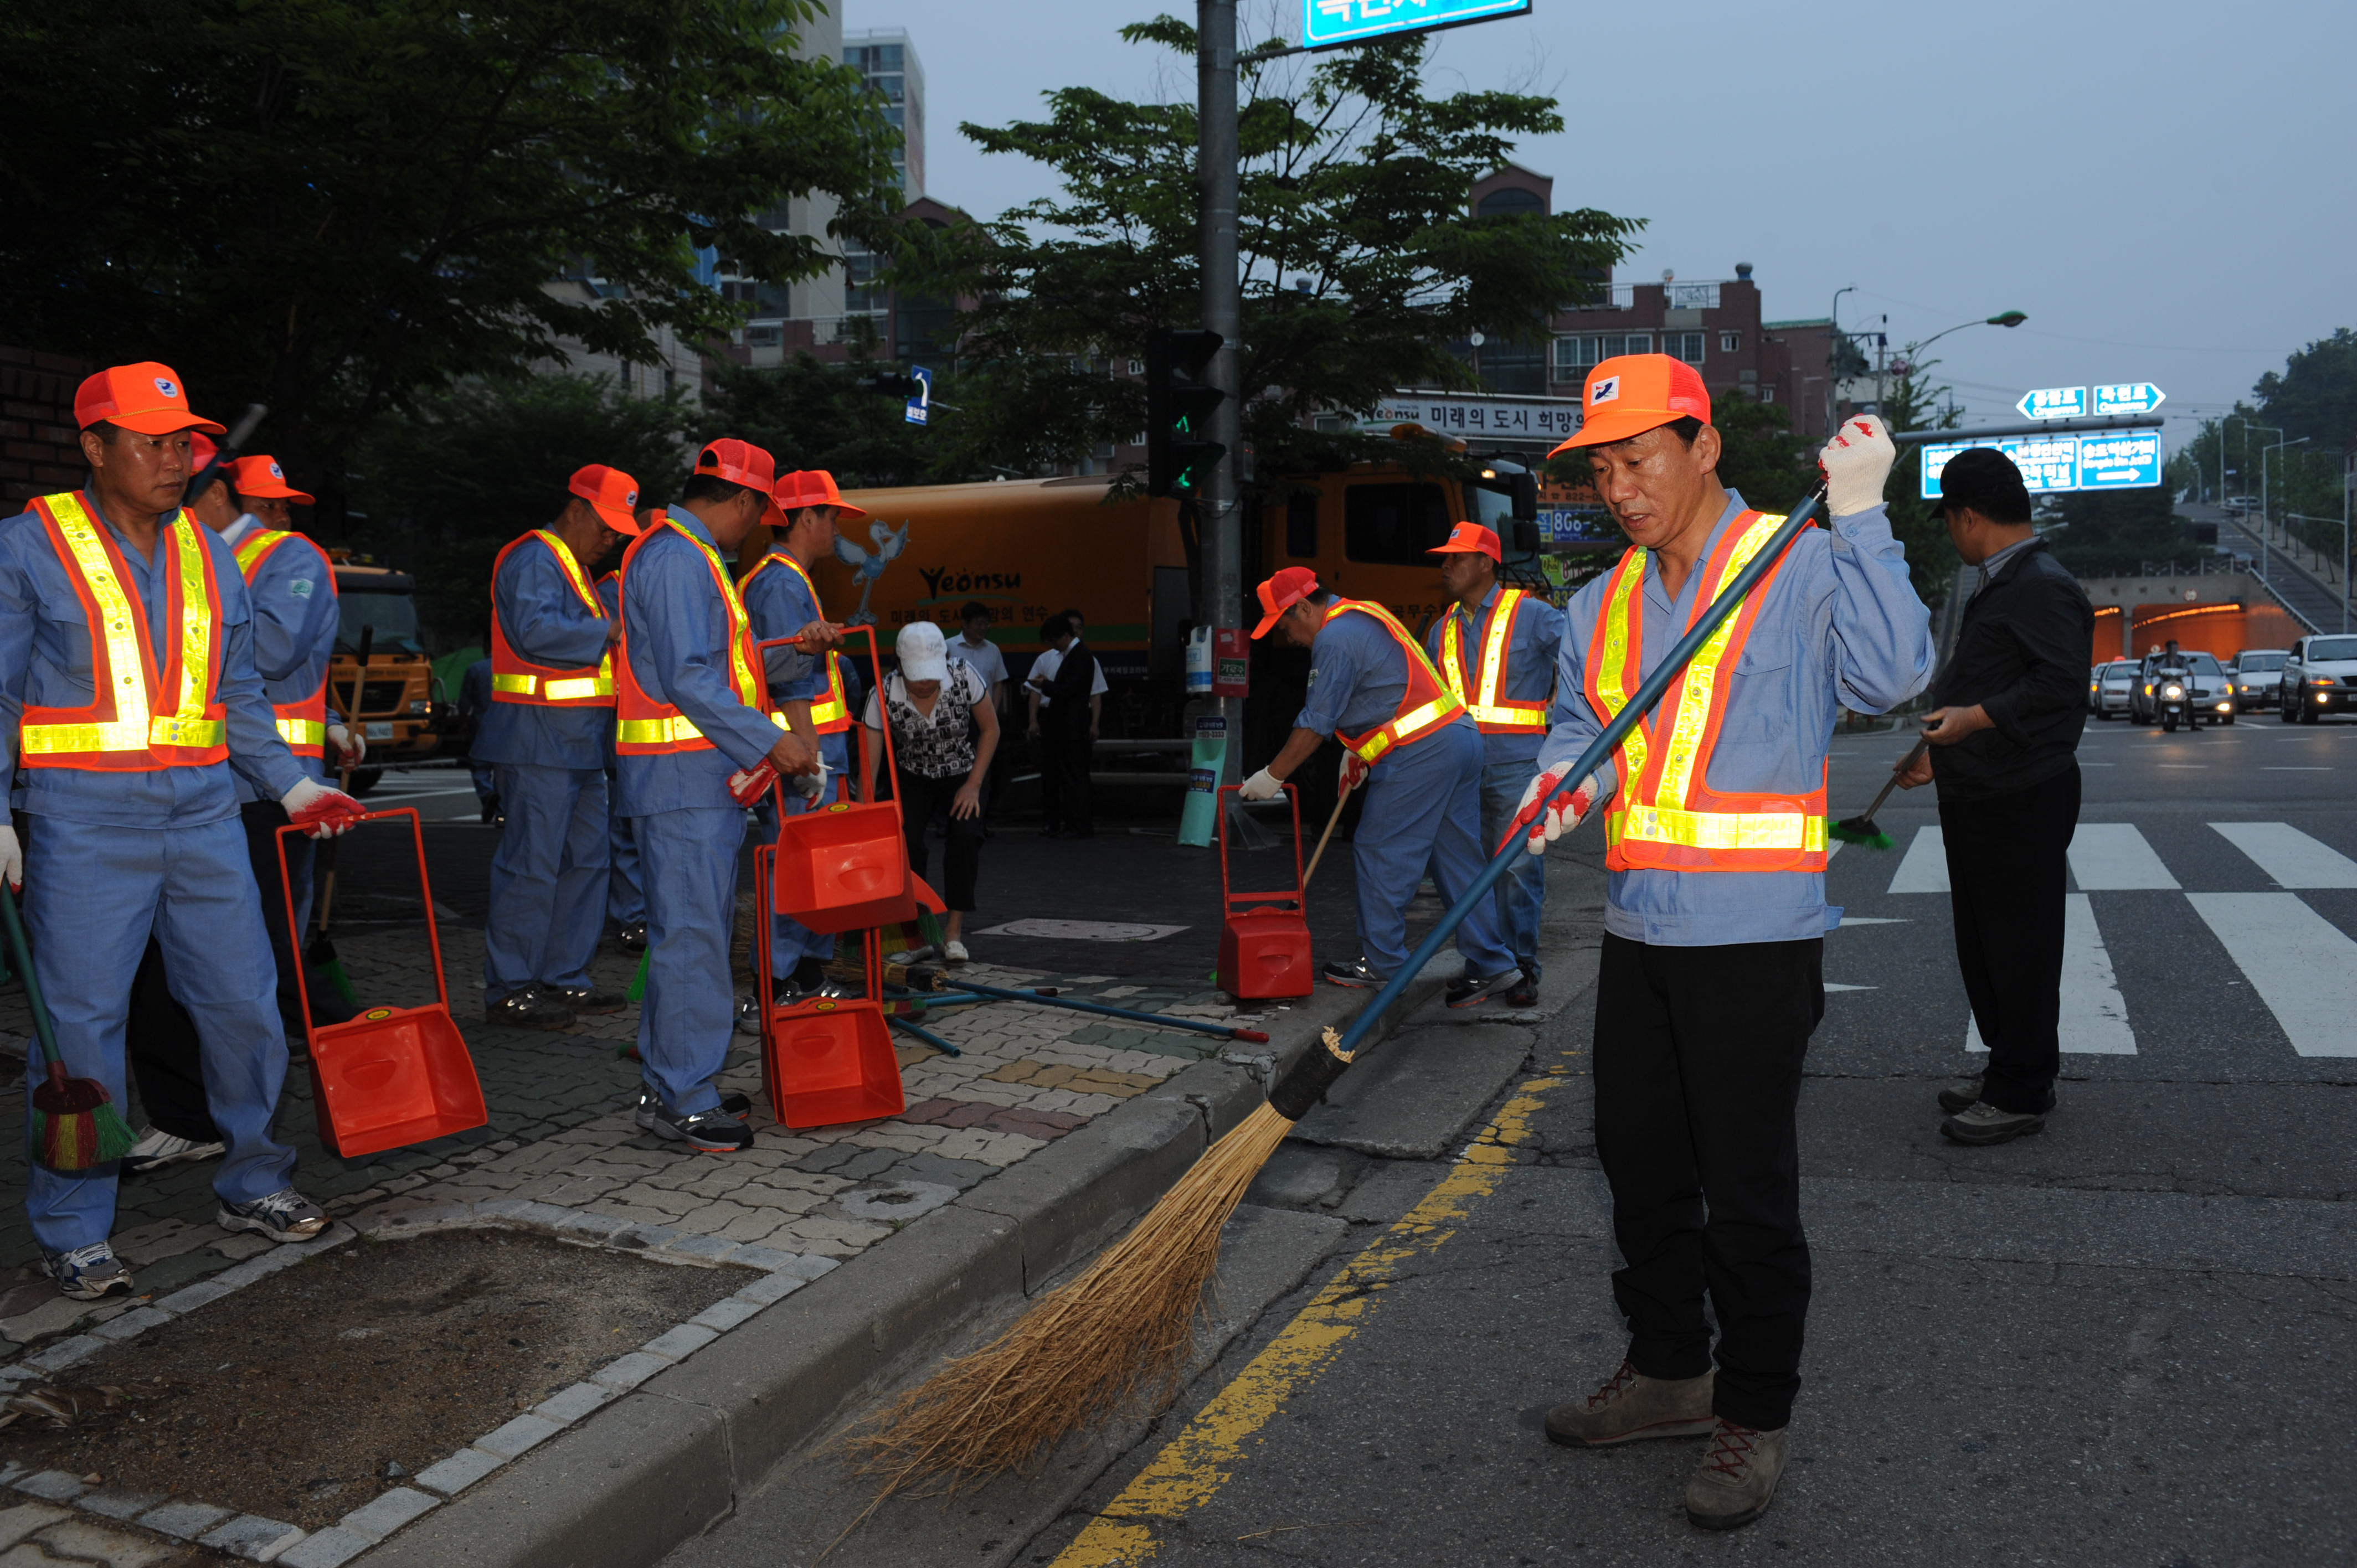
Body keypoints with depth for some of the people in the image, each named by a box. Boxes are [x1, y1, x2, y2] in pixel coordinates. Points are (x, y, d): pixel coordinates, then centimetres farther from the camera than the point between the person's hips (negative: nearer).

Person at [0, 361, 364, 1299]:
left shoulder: (210, 555, 13)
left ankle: (253, 1185, 24)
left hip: (203, 816, 5)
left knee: (244, 1003, 8)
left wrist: (289, 784, 12)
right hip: (83, 824, -5)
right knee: (80, 1023, 0)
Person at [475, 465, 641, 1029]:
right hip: (538, 742, -10)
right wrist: (610, 633, -22)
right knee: (531, 866, -7)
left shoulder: (578, 568, 23)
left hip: (579, 744, 10)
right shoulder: (533, 559, -10)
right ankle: (509, 990, 0)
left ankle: (564, 978, 19)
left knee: (587, 860, 12)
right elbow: (534, 630, -26)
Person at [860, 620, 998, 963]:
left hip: (962, 774, 0)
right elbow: (868, 764, -23)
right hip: (912, 778, 0)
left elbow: (990, 730, -8)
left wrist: (973, 785, -12)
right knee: (904, 840, -23)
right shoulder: (884, 696, -25)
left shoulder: (965, 676, -24)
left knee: (965, 836, -25)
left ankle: (954, 931, -12)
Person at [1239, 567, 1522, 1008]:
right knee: (1458, 859, 10)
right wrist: (1356, 752, 31)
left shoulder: (1335, 639, -11)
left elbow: (1316, 724, -11)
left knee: (1381, 854, 1)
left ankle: (1380, 961, 10)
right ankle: (1491, 965, 10)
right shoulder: (1362, 616, 21)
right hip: (1459, 736, 10)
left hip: (1419, 752, -10)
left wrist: (1272, 777, -2)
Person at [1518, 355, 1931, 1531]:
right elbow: (1579, 726, 11)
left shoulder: (1800, 567, -7)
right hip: (1639, 933, 7)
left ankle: (1753, 1417, 20)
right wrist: (1560, 787, -11)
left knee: (1748, 1187, 2)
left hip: (1754, 936, -6)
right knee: (1639, 1165, 16)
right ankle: (1667, 1372, 35)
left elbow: (1893, 675, -21)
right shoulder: (1600, 607, 13)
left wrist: (1858, 516, -23)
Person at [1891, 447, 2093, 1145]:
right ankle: (2006, 1073, 27)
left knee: (2020, 947, -3)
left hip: (2024, 801, -11)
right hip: (1979, 797, 11)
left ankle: (2023, 1093, 6)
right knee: (1982, 945, 16)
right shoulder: (1998, 586, 19)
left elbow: (2059, 681, -24)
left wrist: (1978, 717, -28)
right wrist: (1940, 752, 28)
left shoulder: (2044, 585, -14)